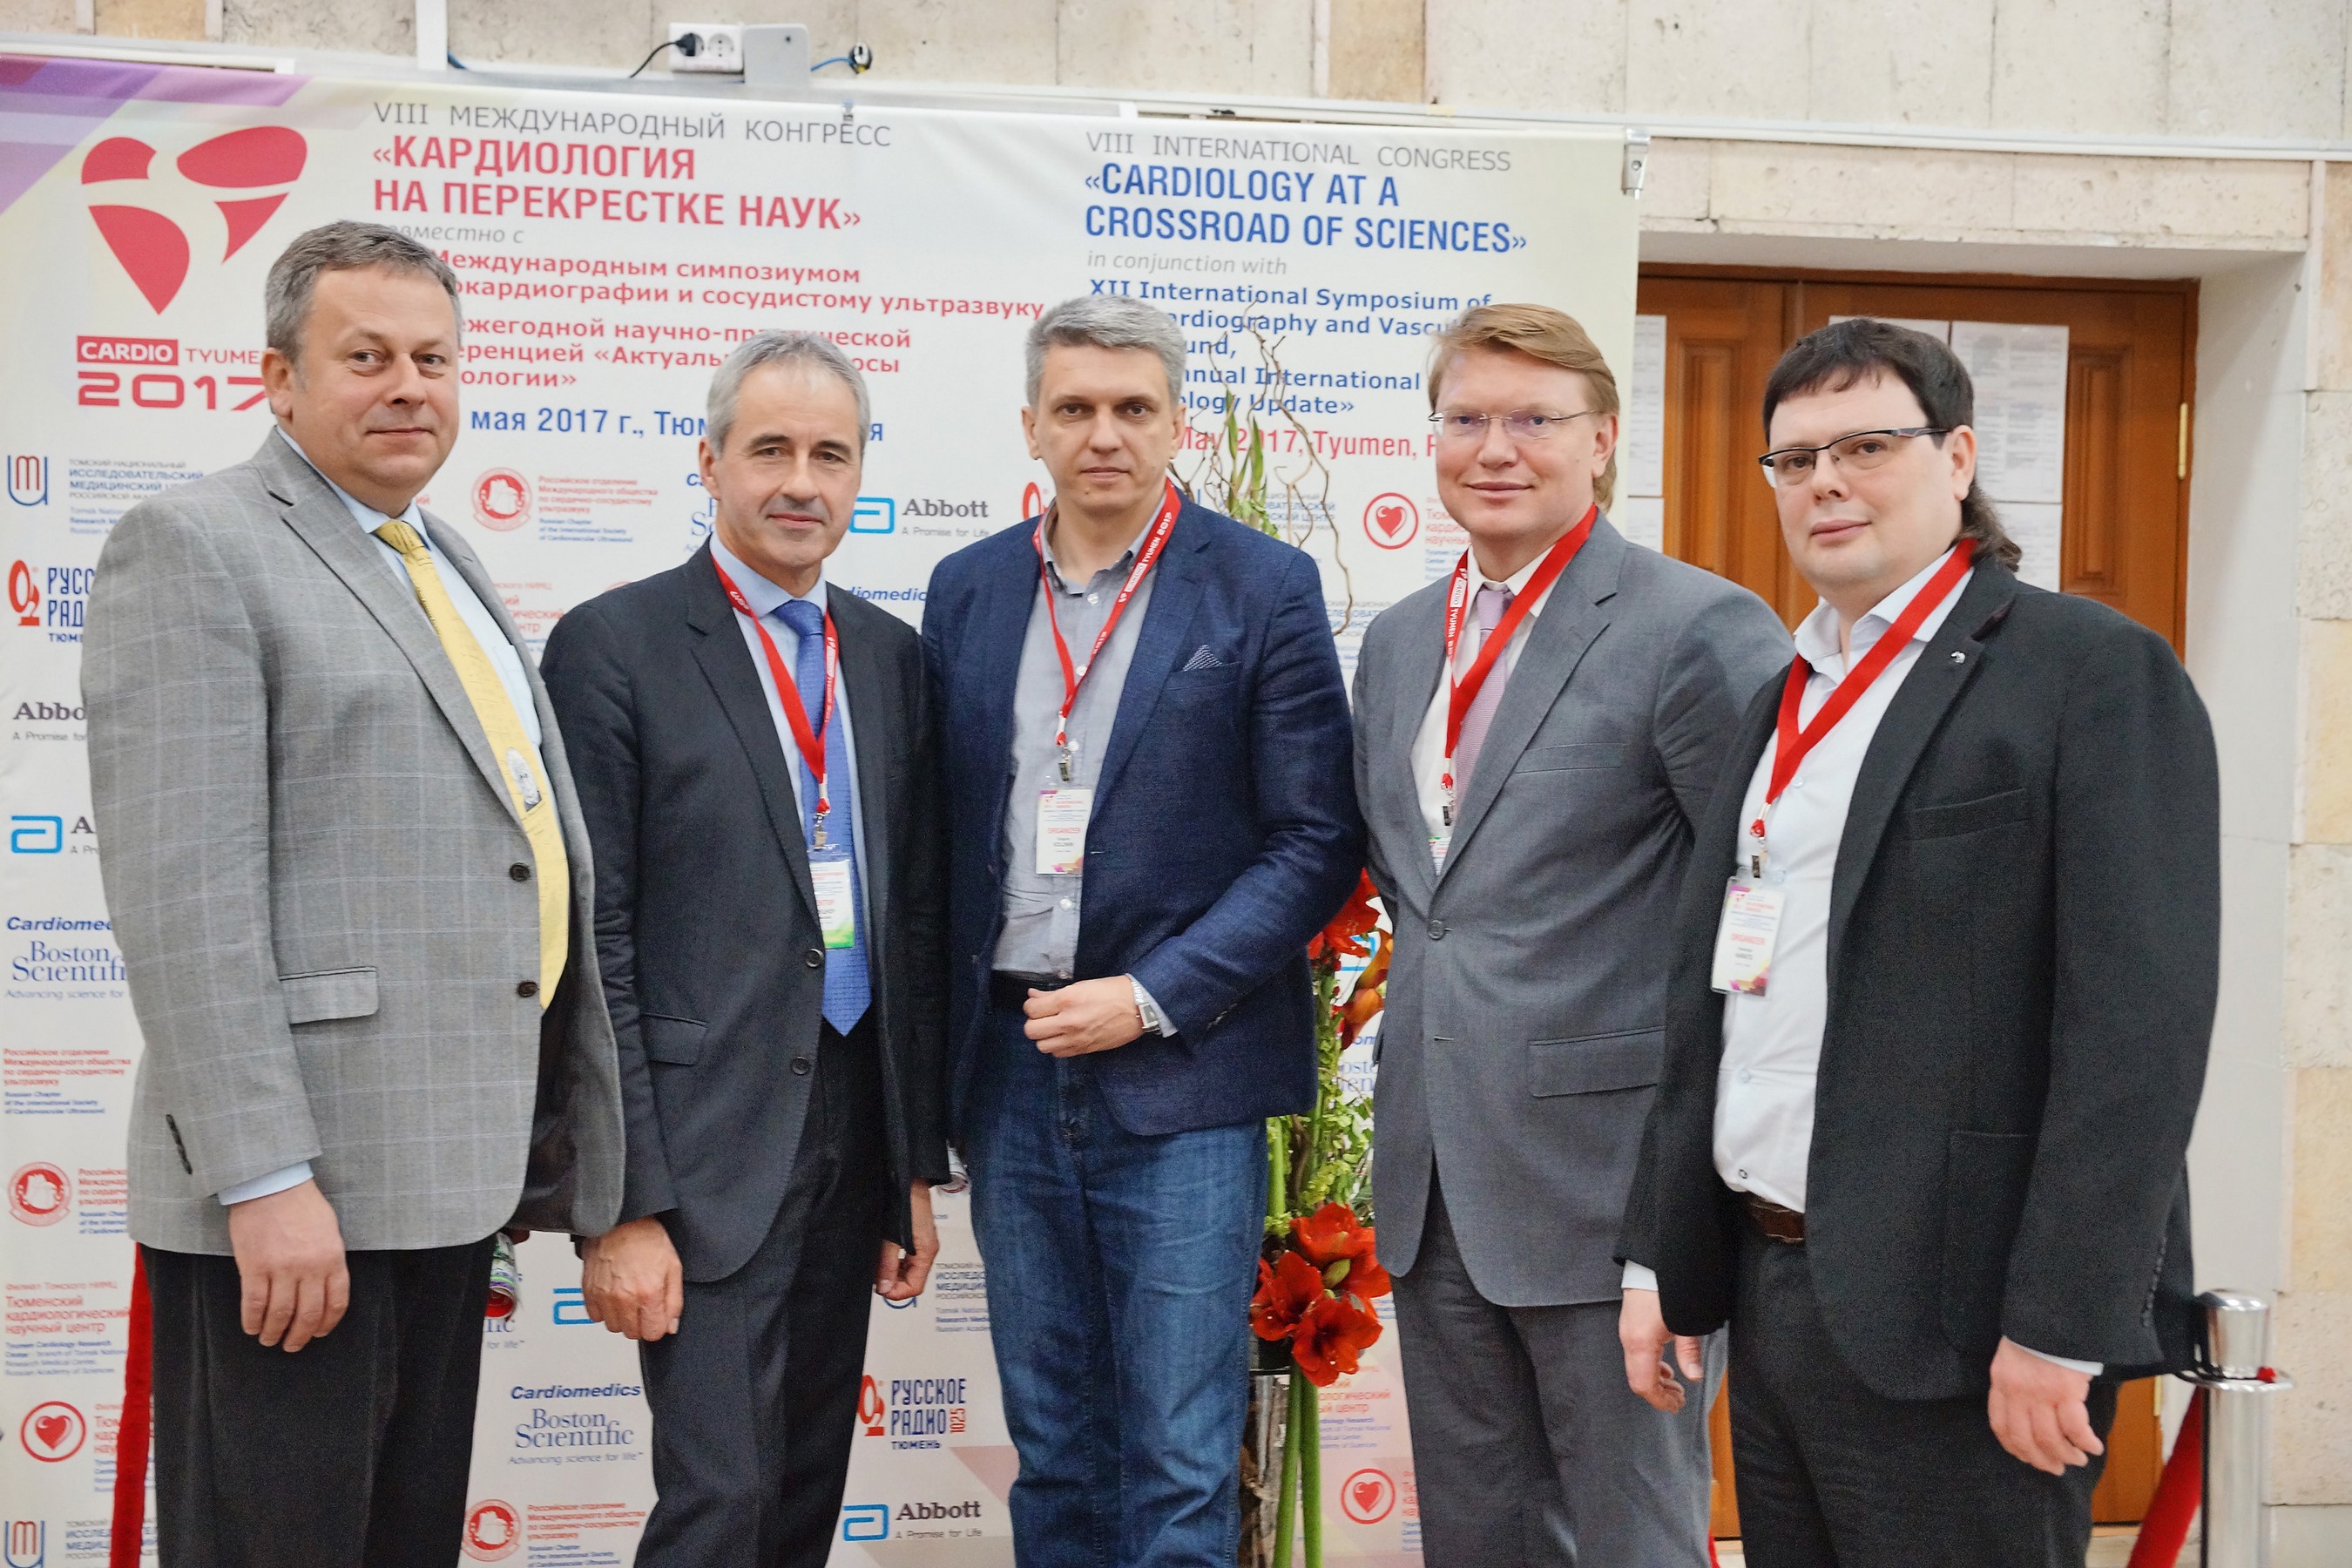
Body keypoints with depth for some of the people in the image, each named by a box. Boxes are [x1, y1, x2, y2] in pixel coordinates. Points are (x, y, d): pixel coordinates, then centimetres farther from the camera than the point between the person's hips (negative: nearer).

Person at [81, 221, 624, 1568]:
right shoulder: (194, 548, -7)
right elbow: (184, 891, -16)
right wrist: (263, 1180, -22)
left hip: (446, 1176, 8)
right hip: (294, 1197, -8)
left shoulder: (446, 562, 18)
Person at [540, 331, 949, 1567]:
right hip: (703, 1140, -6)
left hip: (853, 1127, 6)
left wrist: (918, 1163, 11)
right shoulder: (613, 646, -7)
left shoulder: (890, 656, 11)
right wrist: (622, 1202, -14)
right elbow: (589, 938, -10)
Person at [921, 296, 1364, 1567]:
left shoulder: (1263, 588, -3)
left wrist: (1151, 997, -13)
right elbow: (943, 829, 13)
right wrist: (943, 1053, 6)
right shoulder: (967, 590, 9)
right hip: (1011, 1068, 4)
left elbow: (1315, 840, -5)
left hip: (1177, 1076, -4)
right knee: (1052, 1450, 13)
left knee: (1179, 1466, -1)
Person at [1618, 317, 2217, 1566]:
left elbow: (2138, 1024, -16)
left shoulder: (2094, 671, -8)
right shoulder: (1783, 700, 16)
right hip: (1765, 1287, 7)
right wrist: (1659, 1253, 14)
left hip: (1949, 1319, -7)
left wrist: (2061, 1327, -19)